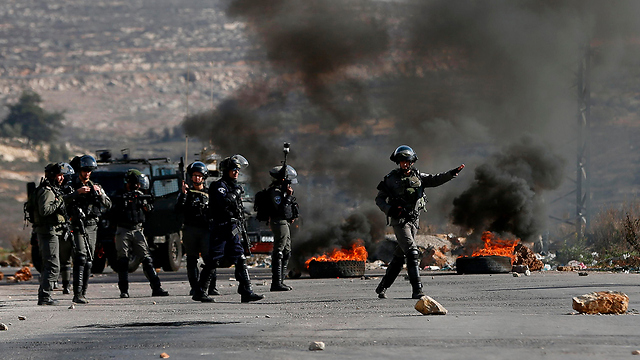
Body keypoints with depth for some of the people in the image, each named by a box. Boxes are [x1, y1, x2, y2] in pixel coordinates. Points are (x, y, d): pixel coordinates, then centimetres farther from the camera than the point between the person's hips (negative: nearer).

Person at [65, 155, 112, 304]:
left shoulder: (95, 187, 16)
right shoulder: (71, 186, 2)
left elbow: (108, 205, 9)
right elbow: (63, 201, -15)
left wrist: (100, 193, -9)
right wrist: (77, 193, -27)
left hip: (92, 227, 5)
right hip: (78, 226, -5)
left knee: (89, 261, 5)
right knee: (81, 258, -18)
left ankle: (83, 293, 11)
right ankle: (77, 294, -24)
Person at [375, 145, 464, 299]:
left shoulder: (418, 177, 9)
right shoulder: (391, 179, -1)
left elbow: (435, 180, -2)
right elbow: (379, 199, 2)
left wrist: (451, 174, -18)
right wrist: (390, 210, -16)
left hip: (413, 221, 5)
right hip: (399, 221, -5)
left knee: (400, 256, 13)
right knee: (412, 253, -17)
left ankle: (382, 288, 26)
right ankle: (417, 290, -22)